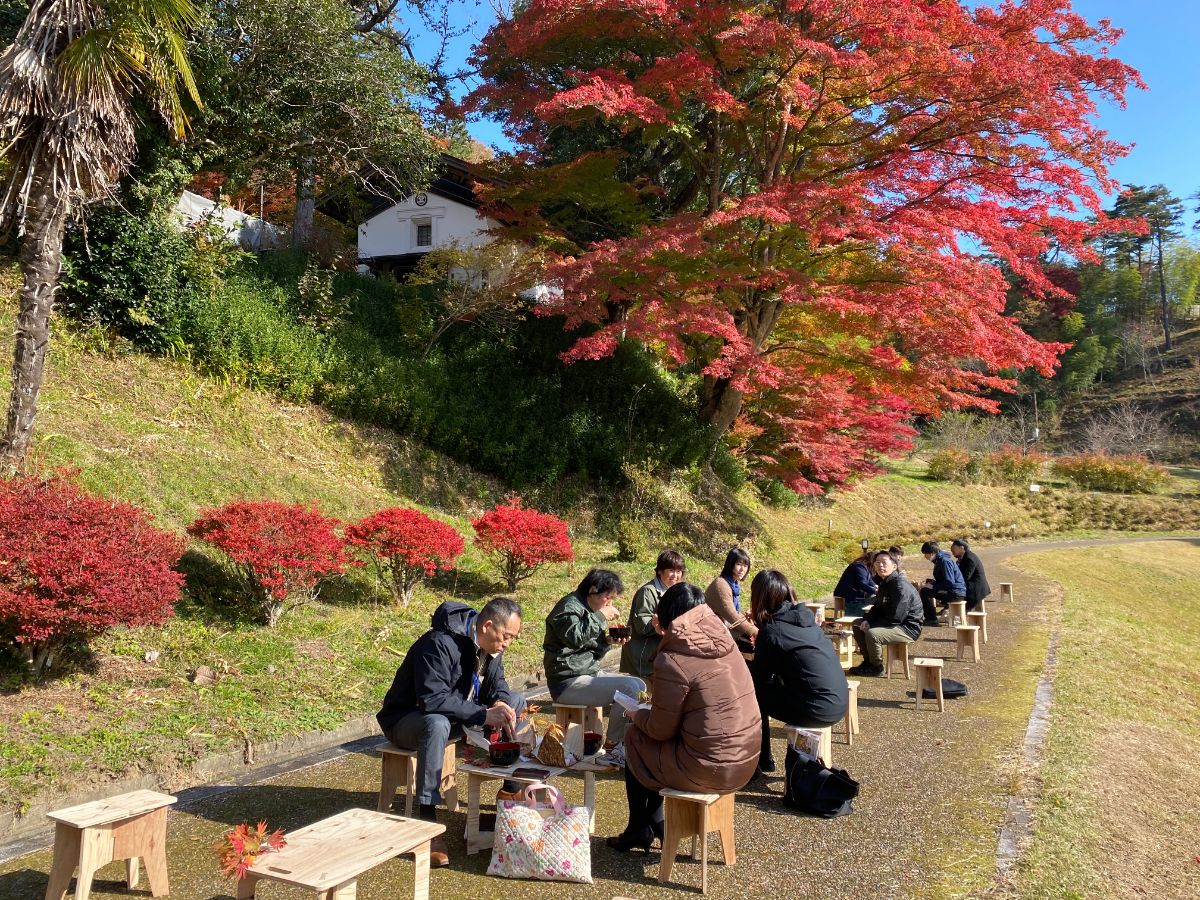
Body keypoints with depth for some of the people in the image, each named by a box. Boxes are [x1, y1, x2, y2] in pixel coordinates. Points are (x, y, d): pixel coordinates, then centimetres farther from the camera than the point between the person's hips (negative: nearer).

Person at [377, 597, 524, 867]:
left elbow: (498, 686, 6)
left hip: (457, 715, 8)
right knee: (437, 723, -42)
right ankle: (427, 822, -36)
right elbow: (432, 699, -36)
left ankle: (512, 789, 8)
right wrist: (484, 715, -34)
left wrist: (501, 704, -19)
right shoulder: (440, 644, -29)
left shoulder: (490, 646, -3)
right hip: (407, 720, -8)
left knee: (516, 701, -1)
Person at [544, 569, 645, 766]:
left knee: (640, 685, 6)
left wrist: (607, 642, 2)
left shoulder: (589, 610, 18)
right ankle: (612, 749, -11)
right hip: (568, 681, -10)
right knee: (629, 688, -23)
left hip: (590, 673, 11)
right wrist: (601, 617, -22)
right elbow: (574, 638, -31)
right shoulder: (568, 607, -11)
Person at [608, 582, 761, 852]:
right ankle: (655, 823, 34)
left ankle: (639, 831, 30)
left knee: (635, 739, 16)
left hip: (709, 770, -7)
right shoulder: (725, 643, 1)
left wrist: (635, 714, 10)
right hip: (746, 761, 7)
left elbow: (660, 730, -10)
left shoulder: (673, 661, -19)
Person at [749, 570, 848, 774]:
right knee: (768, 684, 21)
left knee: (754, 694, 10)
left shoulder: (771, 631, -12)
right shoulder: (804, 616, 9)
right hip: (839, 704, 7)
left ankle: (763, 761, 20)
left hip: (818, 711, -7)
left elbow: (758, 679, -2)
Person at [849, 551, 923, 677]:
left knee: (872, 633, -32)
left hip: (908, 628, -10)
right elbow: (877, 608, 14)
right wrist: (867, 620, -6)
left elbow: (895, 618, -27)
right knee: (857, 624, 12)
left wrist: (871, 624, -17)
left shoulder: (901, 587, -24)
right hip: (891, 622, 10)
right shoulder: (884, 583, 7)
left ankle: (877, 667, -7)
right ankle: (868, 661, 19)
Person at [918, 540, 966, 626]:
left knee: (925, 592, -21)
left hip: (956, 593, -11)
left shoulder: (944, 561, -18)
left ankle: (932, 620, -13)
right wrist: (931, 581, 8)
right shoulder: (939, 560, 14)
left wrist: (933, 586, -18)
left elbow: (950, 582, -23)